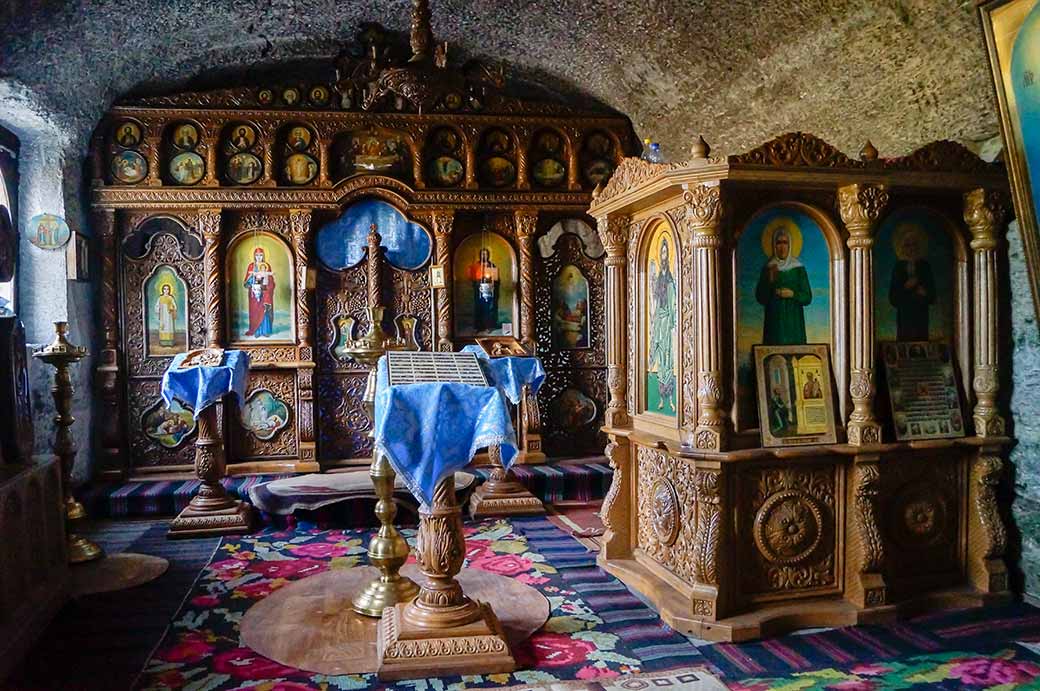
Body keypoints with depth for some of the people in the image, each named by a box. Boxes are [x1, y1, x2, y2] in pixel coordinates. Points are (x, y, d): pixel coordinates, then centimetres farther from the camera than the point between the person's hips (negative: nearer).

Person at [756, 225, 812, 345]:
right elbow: (760, 299, 0)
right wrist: (770, 280, -13)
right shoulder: (768, 269, 4)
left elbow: (808, 298, 3)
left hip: (794, 323, 0)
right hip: (774, 322, 0)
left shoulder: (798, 268, 3)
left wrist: (792, 294, -14)